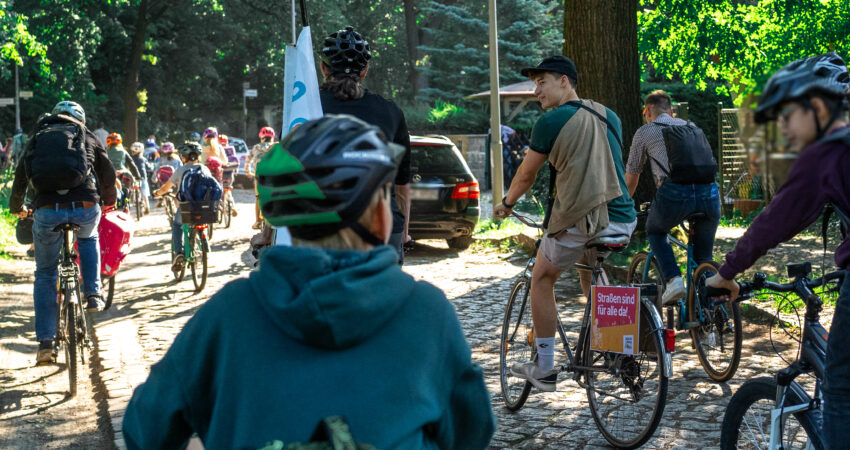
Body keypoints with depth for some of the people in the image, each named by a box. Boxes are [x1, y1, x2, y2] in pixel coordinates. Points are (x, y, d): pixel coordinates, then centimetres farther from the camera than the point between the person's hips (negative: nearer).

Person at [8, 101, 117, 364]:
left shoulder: (36, 140, 23)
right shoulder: (86, 136, 20)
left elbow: (20, 179, 30)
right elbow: (108, 174, 25)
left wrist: (17, 208, 49)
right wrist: (109, 202, 44)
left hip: (47, 211, 1)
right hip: (86, 208, 0)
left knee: (45, 275, 16)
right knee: (88, 238, 37)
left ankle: (45, 344, 12)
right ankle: (93, 294, 23)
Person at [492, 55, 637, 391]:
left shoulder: (551, 121, -5)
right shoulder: (609, 117, 13)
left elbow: (526, 175, 5)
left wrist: (506, 204, 24)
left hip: (577, 221, -6)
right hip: (624, 221, 6)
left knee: (542, 278, 17)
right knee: (588, 267, 34)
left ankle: (545, 369, 18)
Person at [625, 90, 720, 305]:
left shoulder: (645, 132, 19)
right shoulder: (691, 127, 31)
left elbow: (631, 177, 26)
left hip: (675, 191, -3)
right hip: (709, 191, 3)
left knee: (655, 231, 27)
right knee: (703, 257, 20)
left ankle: (673, 279, 6)